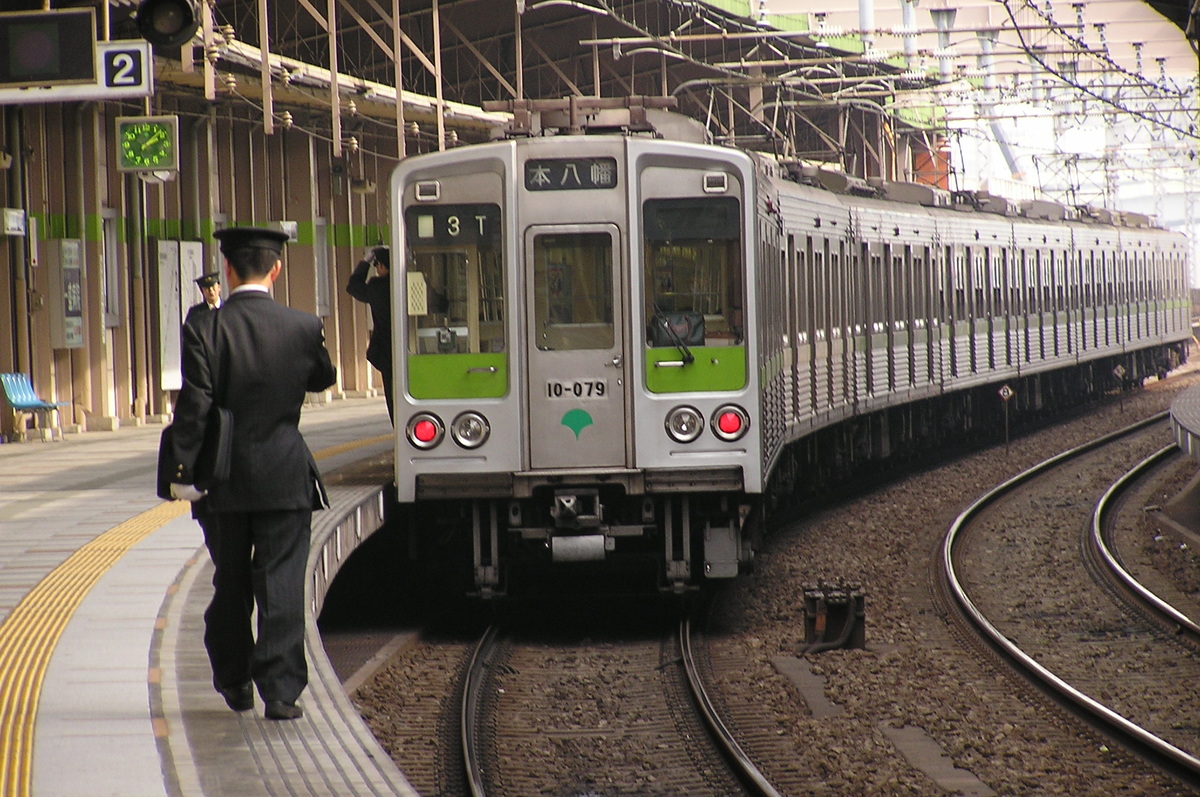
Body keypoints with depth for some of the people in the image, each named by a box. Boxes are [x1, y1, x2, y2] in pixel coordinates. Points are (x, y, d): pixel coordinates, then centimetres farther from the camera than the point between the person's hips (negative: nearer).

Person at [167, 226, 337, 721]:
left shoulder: (204, 329, -9)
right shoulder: (303, 328, -6)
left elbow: (194, 406, -13)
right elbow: (323, 378, 13)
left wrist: (184, 473, -9)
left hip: (223, 477, 1)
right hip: (285, 477, -1)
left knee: (230, 584, 15)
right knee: (282, 583, 1)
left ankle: (234, 681, 27)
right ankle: (280, 690, -4)